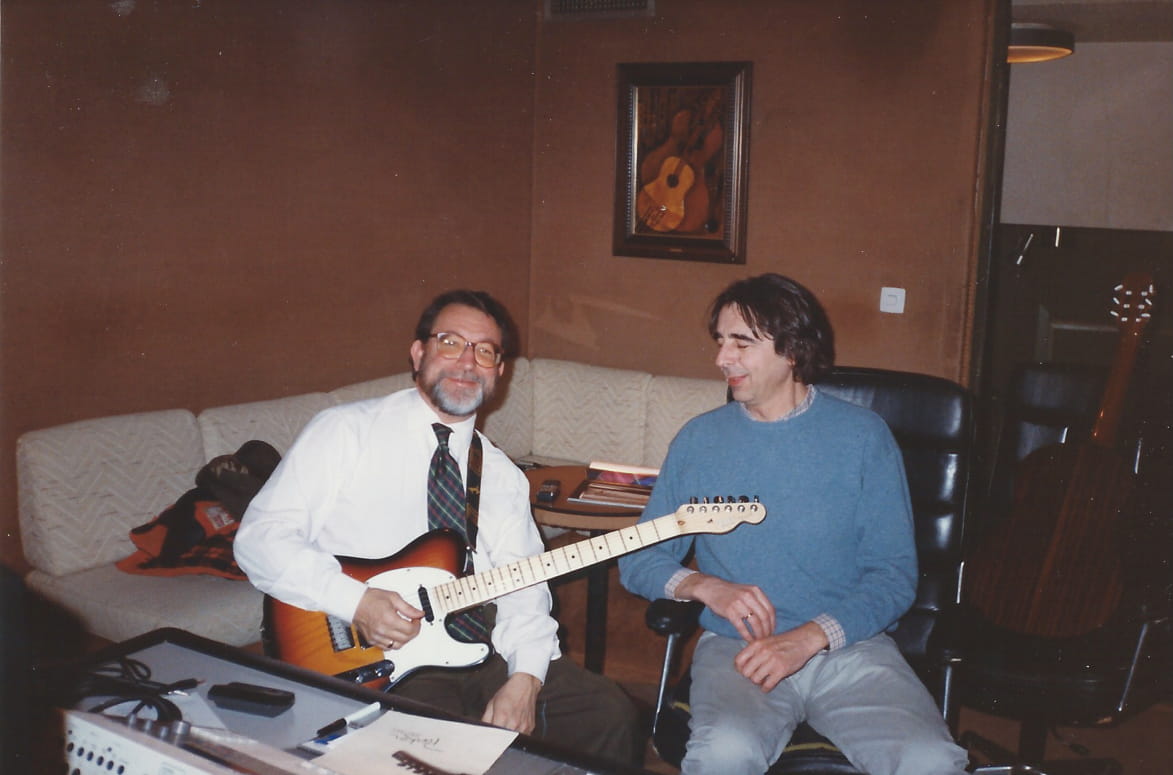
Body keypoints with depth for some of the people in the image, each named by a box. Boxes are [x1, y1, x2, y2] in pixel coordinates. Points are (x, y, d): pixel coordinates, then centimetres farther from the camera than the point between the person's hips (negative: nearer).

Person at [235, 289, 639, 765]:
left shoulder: (502, 475, 15)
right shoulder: (345, 432, 0)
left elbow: (523, 589, 6)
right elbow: (259, 536, -6)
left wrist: (524, 678, -12)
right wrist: (355, 601, -18)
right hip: (378, 659, -5)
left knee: (609, 716, -9)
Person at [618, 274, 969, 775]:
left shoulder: (863, 436, 2)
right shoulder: (698, 440, 7)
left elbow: (895, 573, -1)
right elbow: (637, 561, 9)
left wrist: (810, 637, -16)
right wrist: (706, 586, -11)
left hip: (849, 645, 0)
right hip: (736, 645, 0)